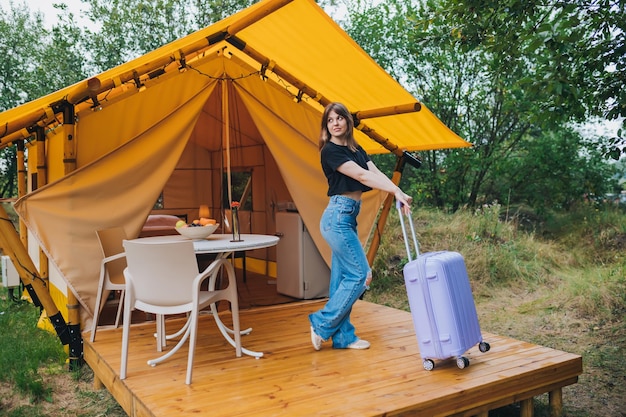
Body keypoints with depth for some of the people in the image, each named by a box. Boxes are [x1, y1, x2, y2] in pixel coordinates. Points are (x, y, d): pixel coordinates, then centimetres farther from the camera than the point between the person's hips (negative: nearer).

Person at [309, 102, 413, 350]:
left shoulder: (356, 150, 16)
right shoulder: (330, 150, -9)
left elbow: (376, 173, 1)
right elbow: (361, 176, -18)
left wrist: (398, 192, -16)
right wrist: (395, 191, -24)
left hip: (348, 218, 8)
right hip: (338, 215, -8)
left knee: (343, 277, 10)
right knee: (361, 273, -6)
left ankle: (343, 336, 17)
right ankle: (322, 323, 5)